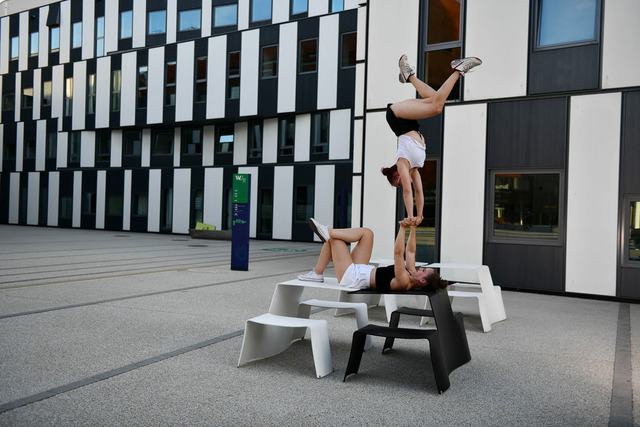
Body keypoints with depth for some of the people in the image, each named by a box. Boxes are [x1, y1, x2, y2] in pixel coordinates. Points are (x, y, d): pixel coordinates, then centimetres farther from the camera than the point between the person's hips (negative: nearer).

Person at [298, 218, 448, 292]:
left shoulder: (404, 283, -27)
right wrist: (413, 229, -1)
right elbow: (411, 252, 7)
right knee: (367, 233, 1)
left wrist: (403, 228, -40)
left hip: (352, 277, -9)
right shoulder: (411, 276, -2)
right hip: (360, 271, 9)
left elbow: (398, 253, -37)